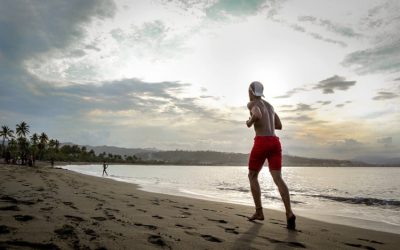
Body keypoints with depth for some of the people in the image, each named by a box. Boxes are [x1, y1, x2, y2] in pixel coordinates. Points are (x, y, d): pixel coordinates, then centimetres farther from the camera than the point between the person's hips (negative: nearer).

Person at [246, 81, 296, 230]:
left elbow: (258, 115, -22)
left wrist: (250, 122, -1)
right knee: (277, 178, -6)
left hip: (261, 143, -6)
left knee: (252, 176, 12)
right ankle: (289, 213, -25)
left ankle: (259, 212, 10)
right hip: (275, 143, 6)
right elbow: (279, 126, 29)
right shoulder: (270, 106, 25)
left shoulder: (252, 104, 2)